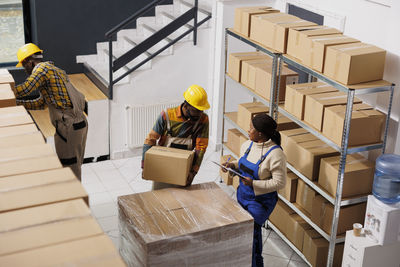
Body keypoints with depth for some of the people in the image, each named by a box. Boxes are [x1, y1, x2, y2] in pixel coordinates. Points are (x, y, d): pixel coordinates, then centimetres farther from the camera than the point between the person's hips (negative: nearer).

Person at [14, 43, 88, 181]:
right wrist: (15, 102, 19)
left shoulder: (42, 68, -8)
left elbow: (25, 89, -23)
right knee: (74, 166, 19)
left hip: (69, 127, -10)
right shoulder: (54, 70, 22)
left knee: (68, 167, 0)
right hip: (79, 123, 10)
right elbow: (40, 103, 24)